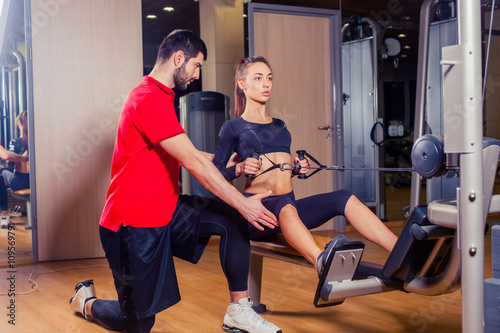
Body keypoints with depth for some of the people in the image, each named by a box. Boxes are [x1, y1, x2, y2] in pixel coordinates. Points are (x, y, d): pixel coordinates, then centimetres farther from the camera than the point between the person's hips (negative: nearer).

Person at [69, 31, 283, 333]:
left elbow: (186, 154, 17)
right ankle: (86, 301, 34)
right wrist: (244, 204, -22)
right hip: (135, 221, -9)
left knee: (232, 220, -10)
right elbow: (194, 163, -25)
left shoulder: (162, 96, 13)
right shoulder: (149, 99, -22)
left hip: (166, 208, 10)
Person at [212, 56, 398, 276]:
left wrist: (297, 167, 11)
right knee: (285, 205, -41)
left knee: (344, 198, -20)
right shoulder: (233, 128, 6)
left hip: (288, 205, 6)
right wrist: (239, 168, -17)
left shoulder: (279, 125, 23)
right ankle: (323, 264, -71)